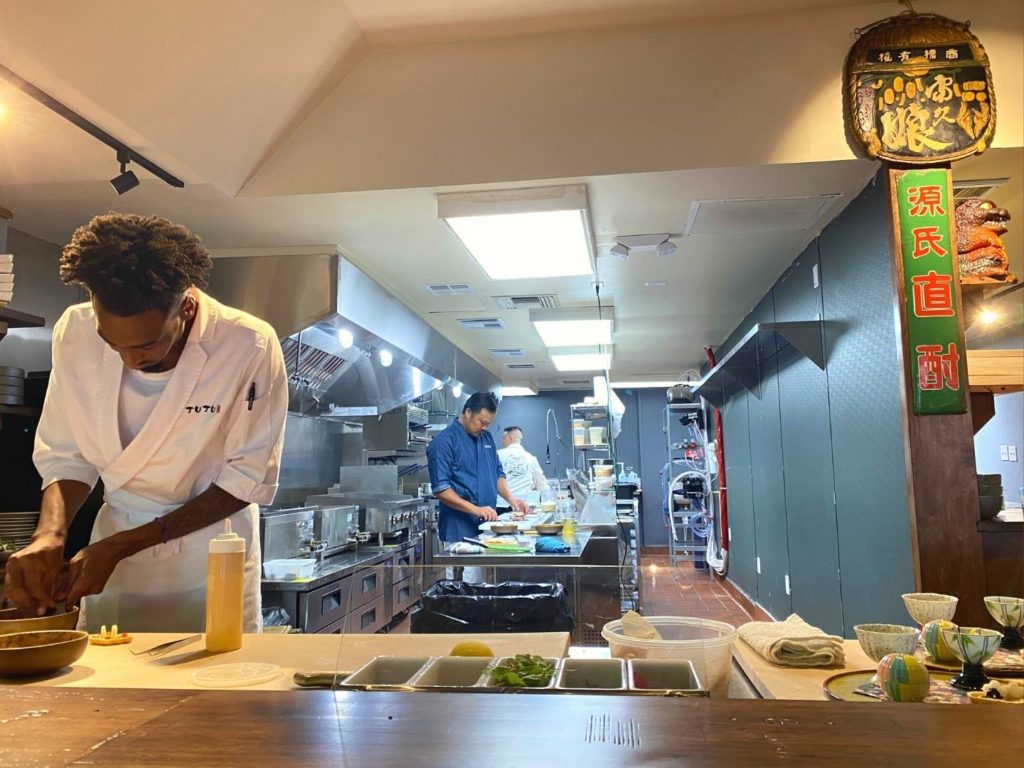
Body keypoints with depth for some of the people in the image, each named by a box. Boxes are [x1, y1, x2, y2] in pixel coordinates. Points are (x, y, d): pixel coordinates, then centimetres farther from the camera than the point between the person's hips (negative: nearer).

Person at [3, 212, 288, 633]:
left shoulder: (250, 348, -23)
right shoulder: (75, 333, -11)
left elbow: (249, 479, -16)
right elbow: (65, 455, 0)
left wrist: (121, 546, -17)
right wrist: (49, 534, -19)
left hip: (213, 547, -3)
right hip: (112, 545, 3)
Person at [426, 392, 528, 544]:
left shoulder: (486, 437, 11)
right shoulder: (443, 443, -12)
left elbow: (498, 473, 19)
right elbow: (440, 489, -17)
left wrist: (511, 499, 2)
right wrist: (476, 510, -22)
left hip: (487, 527, 7)